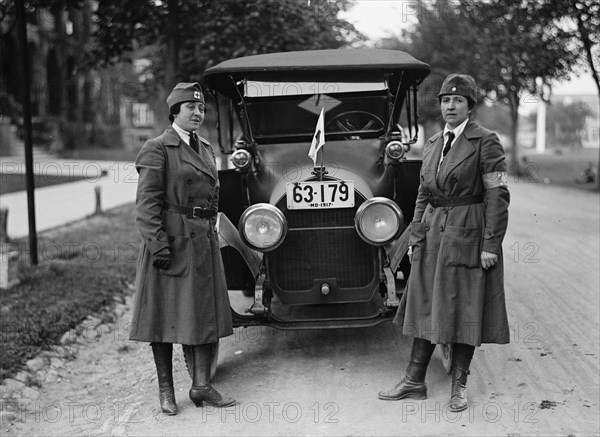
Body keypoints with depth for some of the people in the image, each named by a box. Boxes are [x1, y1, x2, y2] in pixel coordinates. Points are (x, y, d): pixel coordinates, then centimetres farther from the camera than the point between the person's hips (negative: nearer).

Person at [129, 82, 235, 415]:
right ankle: (165, 390, 12)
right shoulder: (157, 149, -7)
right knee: (165, 315, 2)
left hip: (203, 241, 7)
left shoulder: (205, 148, 16)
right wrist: (158, 242, -21)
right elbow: (147, 202, -13)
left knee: (207, 311, 5)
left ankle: (201, 385, 13)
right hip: (170, 240, -7)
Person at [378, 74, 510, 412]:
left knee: (464, 309, 2)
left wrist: (491, 245, -15)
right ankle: (415, 382, 16)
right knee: (426, 306, 8)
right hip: (433, 233, 6)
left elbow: (497, 195, -11)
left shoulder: (486, 141, -7)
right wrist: (415, 238, 11)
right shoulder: (433, 144, 13)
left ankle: (459, 385, 15)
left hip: (468, 234, -6)